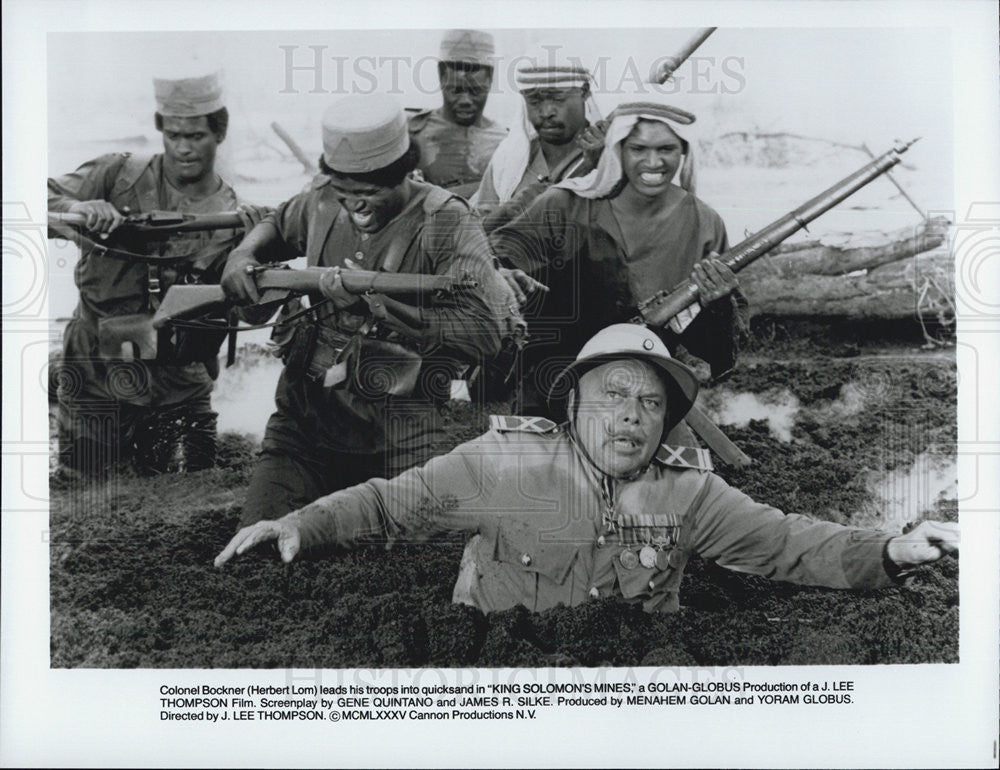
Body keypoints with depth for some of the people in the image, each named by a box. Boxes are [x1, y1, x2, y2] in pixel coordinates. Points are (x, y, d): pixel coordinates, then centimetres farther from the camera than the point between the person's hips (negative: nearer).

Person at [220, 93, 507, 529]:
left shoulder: (445, 223, -11)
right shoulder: (325, 203, 6)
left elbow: (482, 333, -24)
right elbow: (278, 226, 31)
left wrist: (374, 301, -26)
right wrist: (243, 255, 8)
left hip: (392, 445, -4)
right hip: (302, 416, 5)